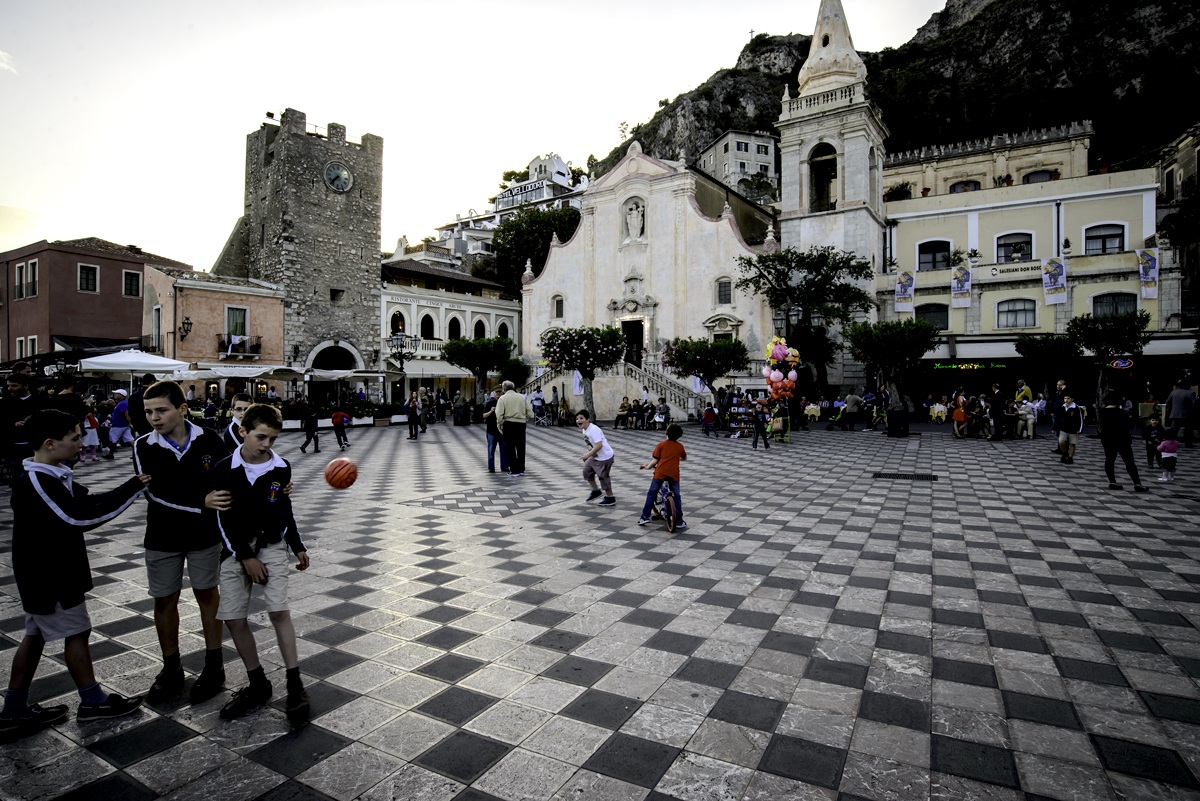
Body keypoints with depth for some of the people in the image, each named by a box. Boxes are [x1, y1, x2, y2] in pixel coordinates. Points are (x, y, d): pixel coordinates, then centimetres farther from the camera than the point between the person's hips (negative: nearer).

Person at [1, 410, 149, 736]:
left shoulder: (50, 475, 5)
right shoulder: (36, 483, -26)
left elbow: (88, 501, 4)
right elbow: (79, 518, -28)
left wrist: (131, 488, -10)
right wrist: (131, 488, -25)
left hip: (46, 571, 9)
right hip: (49, 575, -9)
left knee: (36, 636, 17)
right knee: (77, 632, 4)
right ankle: (93, 701, 19)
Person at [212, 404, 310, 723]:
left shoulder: (281, 468, -2)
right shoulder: (225, 470, -8)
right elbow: (223, 519, -8)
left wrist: (298, 547, 12)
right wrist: (246, 557, -12)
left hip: (271, 544, 0)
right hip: (236, 548, 1)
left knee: (278, 610, -14)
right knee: (234, 619, 0)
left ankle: (294, 684, -4)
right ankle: (258, 686, 17)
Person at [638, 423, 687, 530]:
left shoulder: (661, 444, 2)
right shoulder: (680, 446, 9)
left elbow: (655, 460, -3)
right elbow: (684, 457, 27)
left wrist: (648, 466, 13)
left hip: (660, 473, -1)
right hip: (674, 474, 1)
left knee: (651, 494, 13)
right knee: (677, 497, 12)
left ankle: (645, 517, 13)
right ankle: (679, 522, 10)